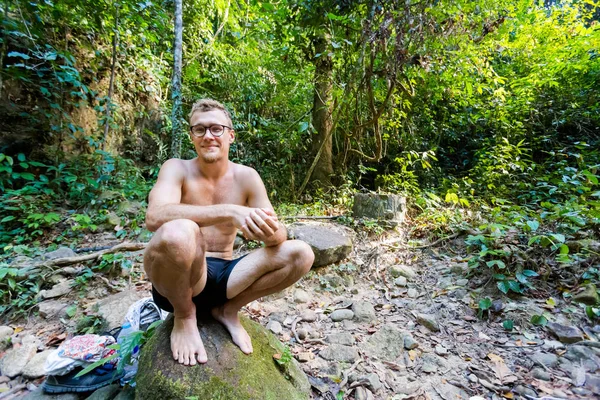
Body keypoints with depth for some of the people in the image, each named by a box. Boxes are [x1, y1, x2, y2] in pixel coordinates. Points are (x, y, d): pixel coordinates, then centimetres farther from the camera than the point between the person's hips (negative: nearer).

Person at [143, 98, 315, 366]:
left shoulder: (246, 177, 0)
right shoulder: (177, 169, -8)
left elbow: (280, 235, -4)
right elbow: (155, 217, -28)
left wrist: (271, 232, -30)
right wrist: (229, 212, -39)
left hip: (225, 275, 3)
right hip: (178, 278, -3)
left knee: (301, 254, -13)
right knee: (179, 232, -36)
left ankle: (229, 310, 4)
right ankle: (184, 315, -5)